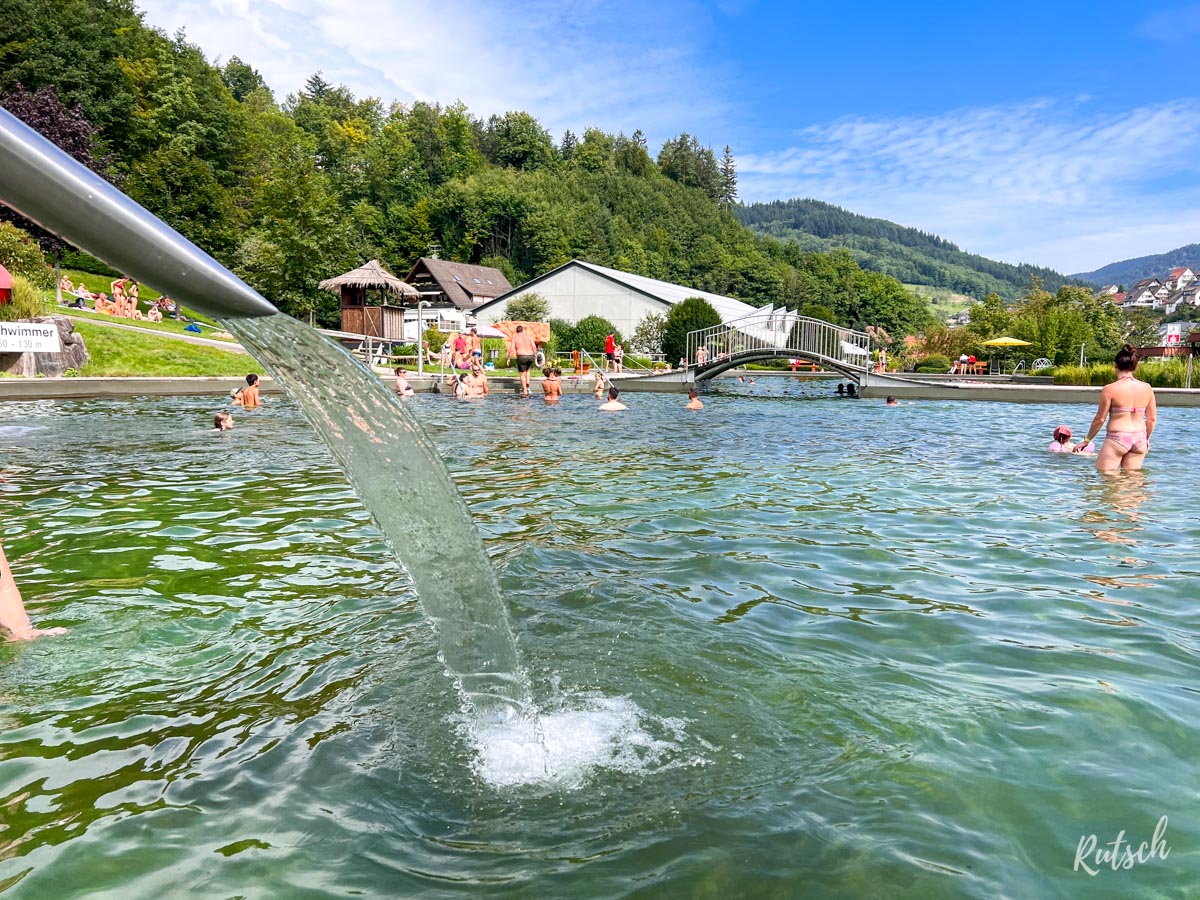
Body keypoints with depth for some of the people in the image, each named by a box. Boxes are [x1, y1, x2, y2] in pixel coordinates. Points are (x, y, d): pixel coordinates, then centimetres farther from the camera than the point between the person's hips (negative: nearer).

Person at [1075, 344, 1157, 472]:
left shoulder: (1109, 389, -11)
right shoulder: (1147, 388, 2)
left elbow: (1100, 419, -7)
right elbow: (1152, 419, 7)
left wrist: (1087, 440, 4)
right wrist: (1146, 439, 24)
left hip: (1116, 439, -5)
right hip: (1139, 439, 5)